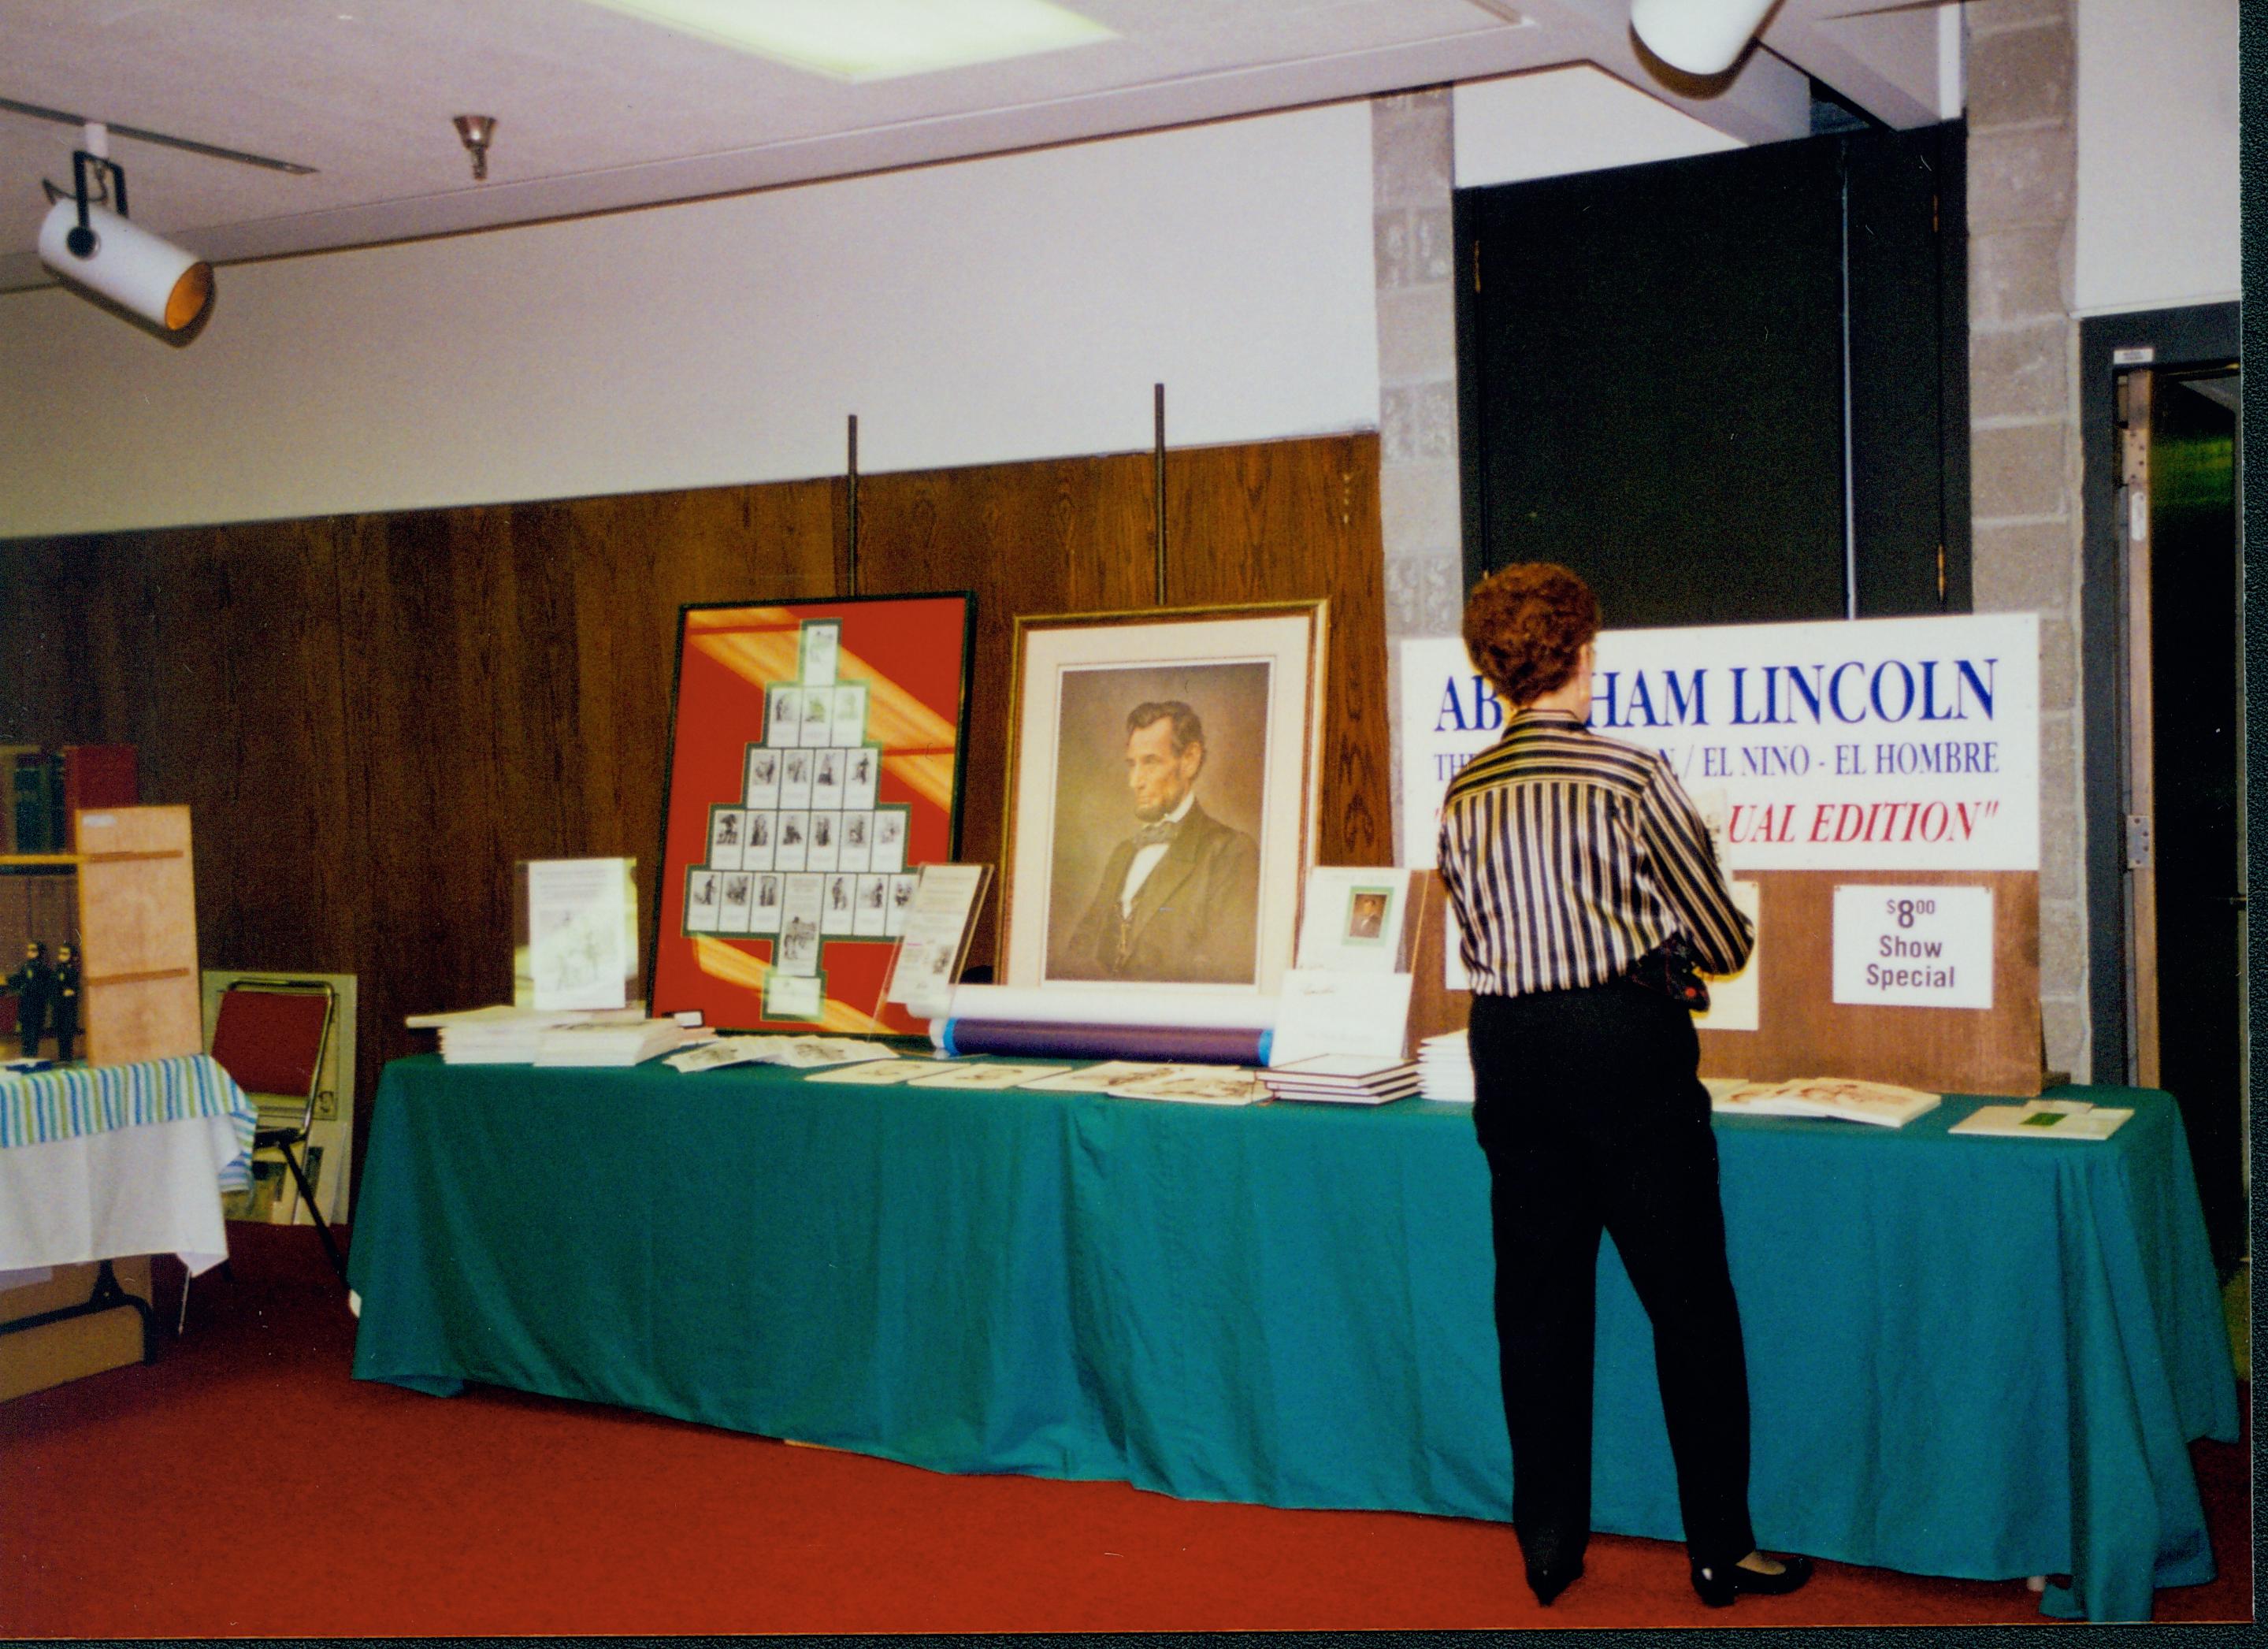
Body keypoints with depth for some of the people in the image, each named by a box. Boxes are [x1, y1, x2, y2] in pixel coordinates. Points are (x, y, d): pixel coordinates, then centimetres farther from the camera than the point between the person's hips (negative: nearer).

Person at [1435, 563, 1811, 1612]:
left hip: (1508, 1049, 5)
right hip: (1628, 1043, -4)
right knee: (1688, 1300, 6)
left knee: (1537, 1299, 12)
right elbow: (1722, 935, -2)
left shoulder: (1464, 795, 5)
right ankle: (1721, 1547, 13)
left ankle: (1549, 1544, 19)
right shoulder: (1631, 775, -9)